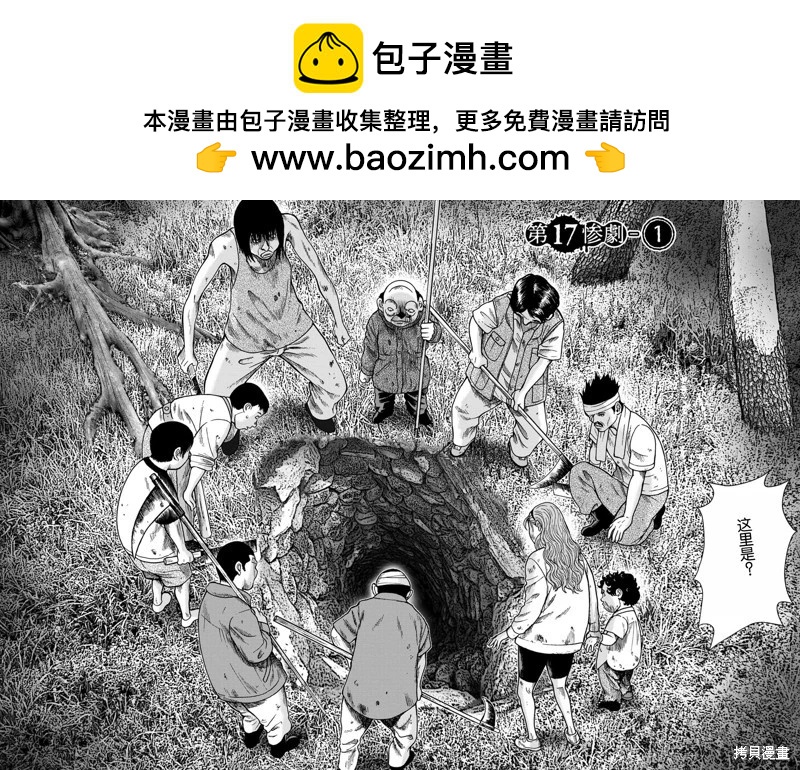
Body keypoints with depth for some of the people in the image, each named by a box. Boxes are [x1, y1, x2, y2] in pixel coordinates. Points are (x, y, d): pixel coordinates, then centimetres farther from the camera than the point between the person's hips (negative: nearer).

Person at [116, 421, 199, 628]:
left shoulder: (142, 466, -17)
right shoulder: (164, 496, -39)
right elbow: (173, 527, -23)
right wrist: (183, 551, -6)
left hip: (132, 544, 6)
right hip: (158, 554, -6)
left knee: (156, 574, 36)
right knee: (181, 577, 24)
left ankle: (158, 602, 62)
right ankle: (186, 617, 47)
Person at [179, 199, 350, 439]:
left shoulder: (288, 225, -27)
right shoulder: (226, 246, -33)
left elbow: (320, 275, -15)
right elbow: (194, 297, -23)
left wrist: (339, 322, -6)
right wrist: (188, 350, -22)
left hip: (296, 330, 2)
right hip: (245, 341, -2)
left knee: (335, 388, 10)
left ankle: (318, 409, 49)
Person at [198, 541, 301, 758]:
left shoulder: (210, 597, -10)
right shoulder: (239, 612, -38)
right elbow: (258, 653, -29)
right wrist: (262, 623, -16)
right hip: (255, 686, -7)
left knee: (249, 712, 38)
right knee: (276, 719, 26)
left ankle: (250, 736, 63)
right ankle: (278, 745, 52)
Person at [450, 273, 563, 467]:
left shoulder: (554, 324, -24)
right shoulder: (501, 306, -26)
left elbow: (544, 360, -17)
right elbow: (476, 320, -7)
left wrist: (523, 391, -18)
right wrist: (477, 352, -20)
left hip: (527, 384, 0)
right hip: (489, 372, 1)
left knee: (534, 429, 3)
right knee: (463, 408, 11)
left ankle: (518, 452, 39)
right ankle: (461, 441, 45)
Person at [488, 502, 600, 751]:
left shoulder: (537, 561, -22)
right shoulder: (578, 558, -4)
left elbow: (533, 606, -23)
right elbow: (591, 597, 4)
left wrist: (509, 632, -13)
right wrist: (593, 631, 18)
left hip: (536, 638, -5)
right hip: (568, 639, 5)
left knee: (525, 688, 19)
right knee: (560, 686, 29)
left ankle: (532, 738, 25)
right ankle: (571, 732, 30)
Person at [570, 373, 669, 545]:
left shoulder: (639, 431, -32)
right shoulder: (600, 422, -10)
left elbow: (638, 478, -27)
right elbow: (593, 463, 3)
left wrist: (627, 518, -24)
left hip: (648, 494, -5)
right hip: (622, 486, 5)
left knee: (624, 537, -26)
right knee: (578, 471, -19)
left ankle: (648, 516, 5)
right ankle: (602, 517, 1)